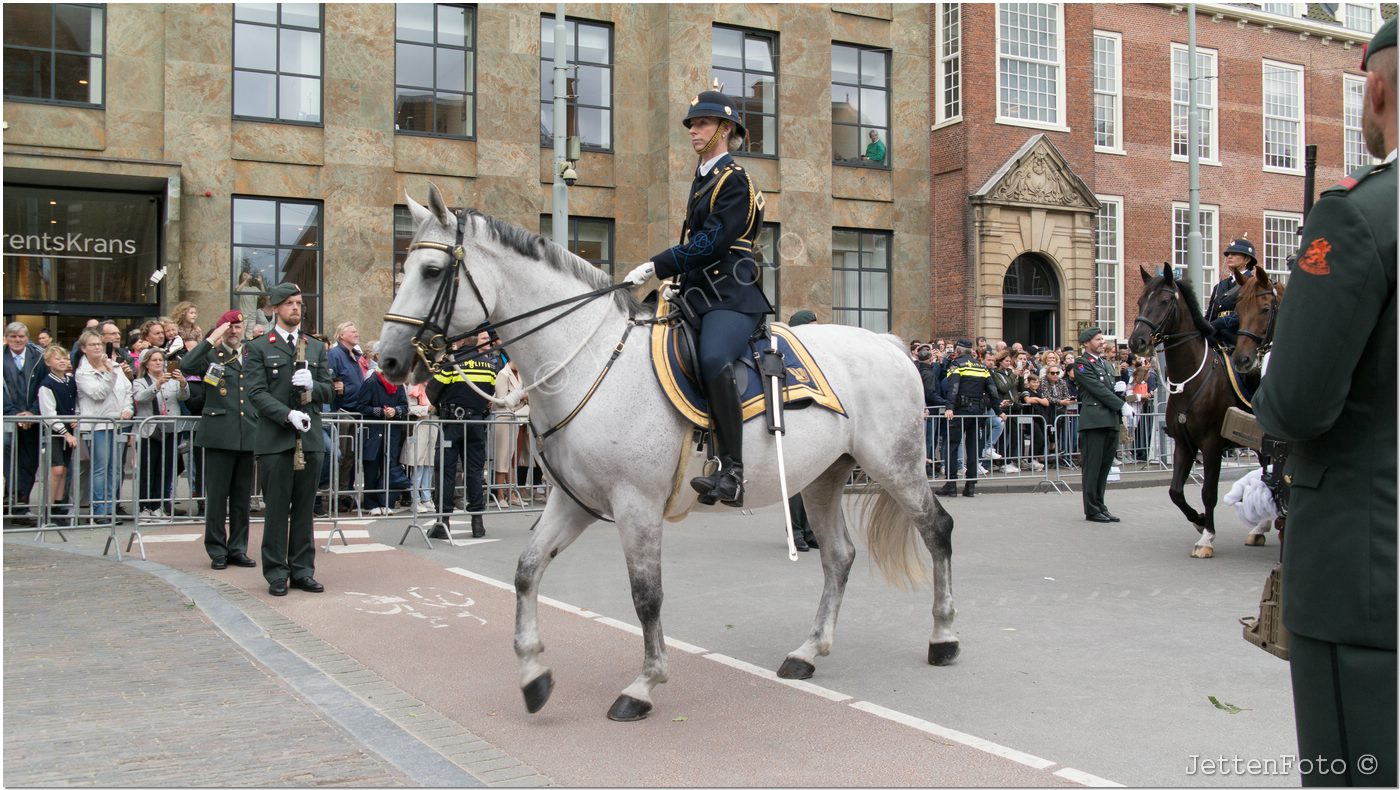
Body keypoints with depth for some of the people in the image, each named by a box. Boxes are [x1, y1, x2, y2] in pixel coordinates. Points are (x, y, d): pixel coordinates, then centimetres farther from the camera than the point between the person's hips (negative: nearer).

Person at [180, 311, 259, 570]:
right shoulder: (211, 355, 4)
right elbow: (187, 366, -16)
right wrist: (211, 340, -15)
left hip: (248, 435, 4)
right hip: (220, 434, -3)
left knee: (242, 497, 9)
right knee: (217, 495, 1)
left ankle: (238, 549, 18)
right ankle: (217, 551, 9)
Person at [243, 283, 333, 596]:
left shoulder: (316, 347, 16)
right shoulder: (259, 348, 3)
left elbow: (328, 392, 13)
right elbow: (257, 393, -6)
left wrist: (312, 385, -9)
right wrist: (289, 414, -19)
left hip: (311, 438, 4)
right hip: (275, 441, -3)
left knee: (304, 508, 8)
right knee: (277, 509, 1)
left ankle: (302, 570, 15)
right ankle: (276, 573, 9)